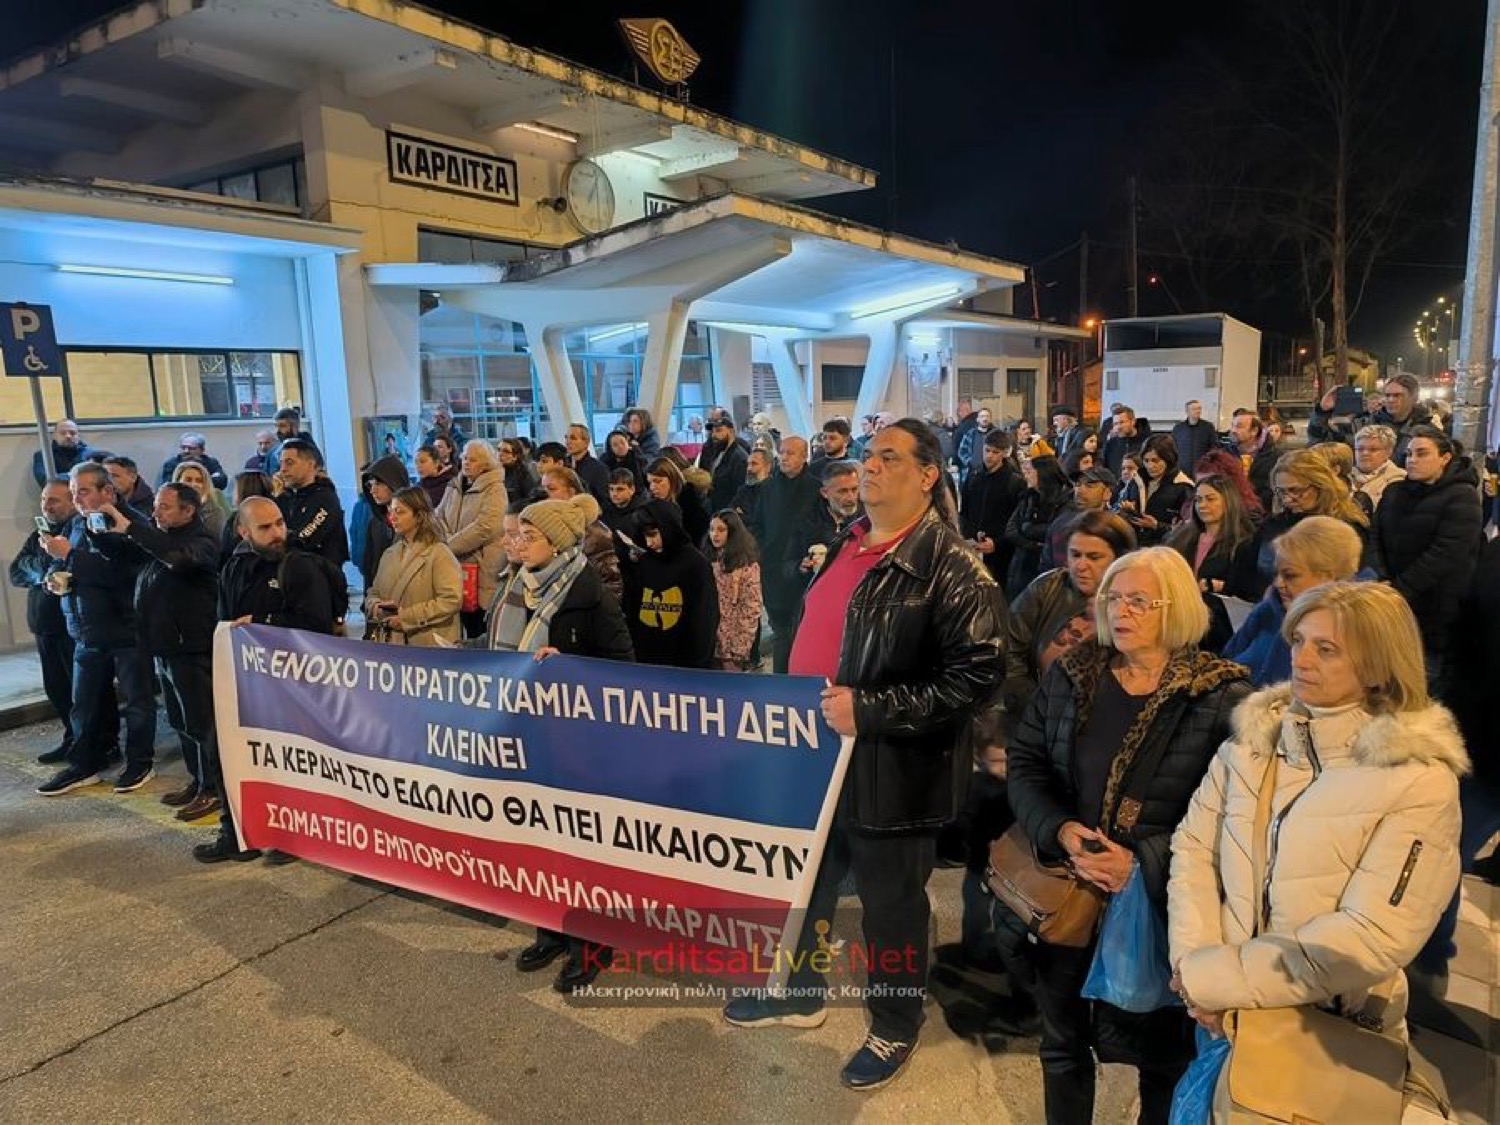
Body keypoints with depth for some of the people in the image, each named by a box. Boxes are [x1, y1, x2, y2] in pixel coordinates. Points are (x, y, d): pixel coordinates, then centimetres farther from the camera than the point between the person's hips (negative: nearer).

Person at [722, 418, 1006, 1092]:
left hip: (889, 770, -8)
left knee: (891, 903, 13)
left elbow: (977, 672, -24)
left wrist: (870, 710, -26)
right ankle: (798, 993, 47)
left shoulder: (949, 565, -17)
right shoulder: (848, 544, 8)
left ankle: (895, 1028, 37)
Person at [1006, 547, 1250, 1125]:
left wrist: (1145, 865, -22)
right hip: (1069, 894, 3)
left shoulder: (1222, 697, -10)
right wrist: (1060, 831, -15)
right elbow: (1023, 761, 2)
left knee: (1163, 1052, 18)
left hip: (1164, 904, -3)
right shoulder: (1069, 675, 0)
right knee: (1062, 1039, 21)